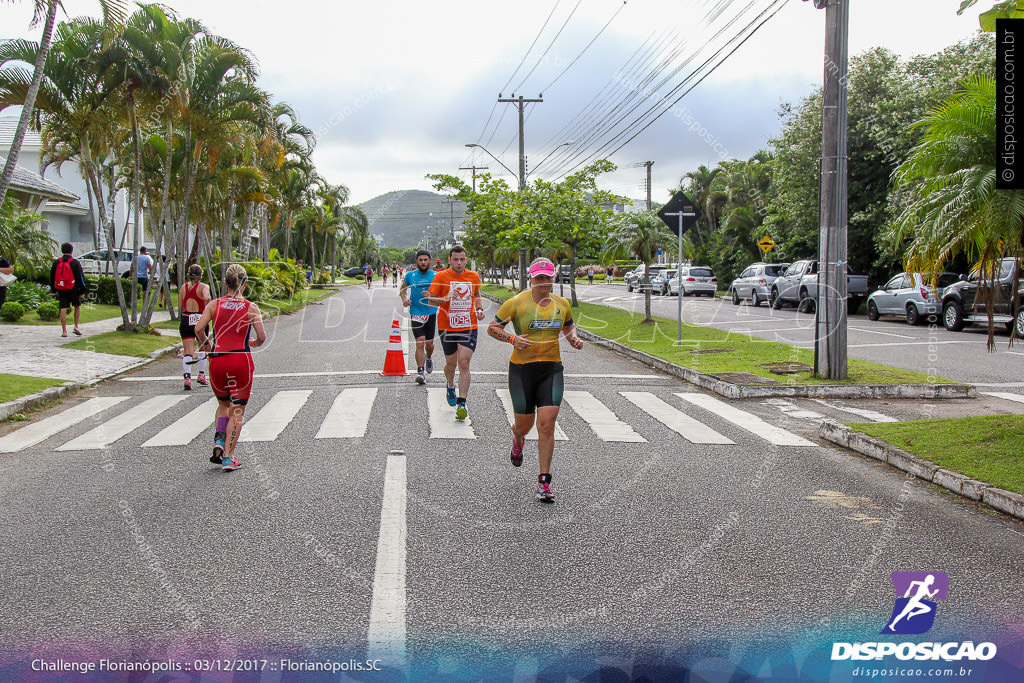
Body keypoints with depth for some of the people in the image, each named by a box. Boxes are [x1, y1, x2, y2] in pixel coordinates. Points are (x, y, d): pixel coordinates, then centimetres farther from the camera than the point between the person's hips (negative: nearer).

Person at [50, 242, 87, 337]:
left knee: (63, 310, 2)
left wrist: (55, 290, 22)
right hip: (73, 289, -3)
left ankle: (64, 331, 1)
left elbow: (52, 278, 14)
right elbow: (80, 277, -7)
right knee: (77, 306, 16)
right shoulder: (75, 262, -7)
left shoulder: (56, 262, 6)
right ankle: (76, 327, 9)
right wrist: (82, 291, 1)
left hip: (61, 290, 3)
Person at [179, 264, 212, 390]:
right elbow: (206, 298, -25)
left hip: (185, 321, 2)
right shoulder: (204, 286, -5)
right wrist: (209, 304, -5)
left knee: (187, 352, 0)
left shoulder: (184, 287, 6)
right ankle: (201, 374, 21)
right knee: (203, 347, 20)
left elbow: (180, 305, 9)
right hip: (200, 320, -2)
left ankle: (187, 377, -15)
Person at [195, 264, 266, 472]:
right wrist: (254, 343, 15)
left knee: (223, 404, 25)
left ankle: (219, 440, 4)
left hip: (217, 361, 2)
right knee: (237, 411, 8)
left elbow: (198, 328, -8)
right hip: (241, 360, -2)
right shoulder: (251, 307, 0)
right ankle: (228, 457, 4)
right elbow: (262, 337, -7)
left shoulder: (214, 304, 4)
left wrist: (205, 344, 11)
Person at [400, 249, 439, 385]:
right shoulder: (410, 275, 3)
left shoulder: (436, 275, 2)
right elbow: (402, 289, 19)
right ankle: (421, 372, -12)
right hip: (416, 313, -1)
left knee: (429, 343, 8)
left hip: (431, 313, 1)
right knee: (420, 342, -14)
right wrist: (404, 299, -1)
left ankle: (429, 358, 43)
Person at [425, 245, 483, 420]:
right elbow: (431, 301, -2)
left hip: (469, 327, 1)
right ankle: (451, 386, 44)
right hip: (447, 327, 0)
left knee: (464, 363, -11)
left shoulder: (474, 276, 5)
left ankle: (461, 403, -10)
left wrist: (479, 309, 5)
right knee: (451, 364, 11)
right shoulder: (441, 276, -4)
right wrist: (445, 299, -21)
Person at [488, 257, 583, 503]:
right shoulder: (517, 302, -6)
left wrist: (574, 339, 2)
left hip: (551, 370, 2)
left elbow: (569, 326, 24)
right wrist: (512, 338, -15)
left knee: (546, 425, -9)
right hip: (522, 369, -1)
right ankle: (518, 441, 50)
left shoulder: (562, 304, 5)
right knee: (524, 425, 9)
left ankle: (544, 482, -1)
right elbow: (492, 328, 1)